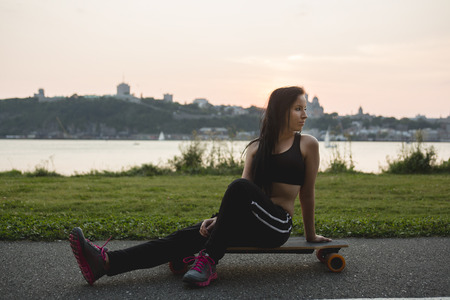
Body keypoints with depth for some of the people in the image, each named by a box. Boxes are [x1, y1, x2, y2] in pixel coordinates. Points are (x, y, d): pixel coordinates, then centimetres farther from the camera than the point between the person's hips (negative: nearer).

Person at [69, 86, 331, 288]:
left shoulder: (307, 144, 6)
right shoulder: (256, 147, 15)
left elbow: (307, 193, 10)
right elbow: (242, 197, 6)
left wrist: (311, 235, 16)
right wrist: (221, 219, -10)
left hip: (277, 226, -4)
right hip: (249, 223, 4)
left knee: (239, 187, -35)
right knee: (186, 238, -19)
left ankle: (208, 262, -30)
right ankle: (106, 262, -34)